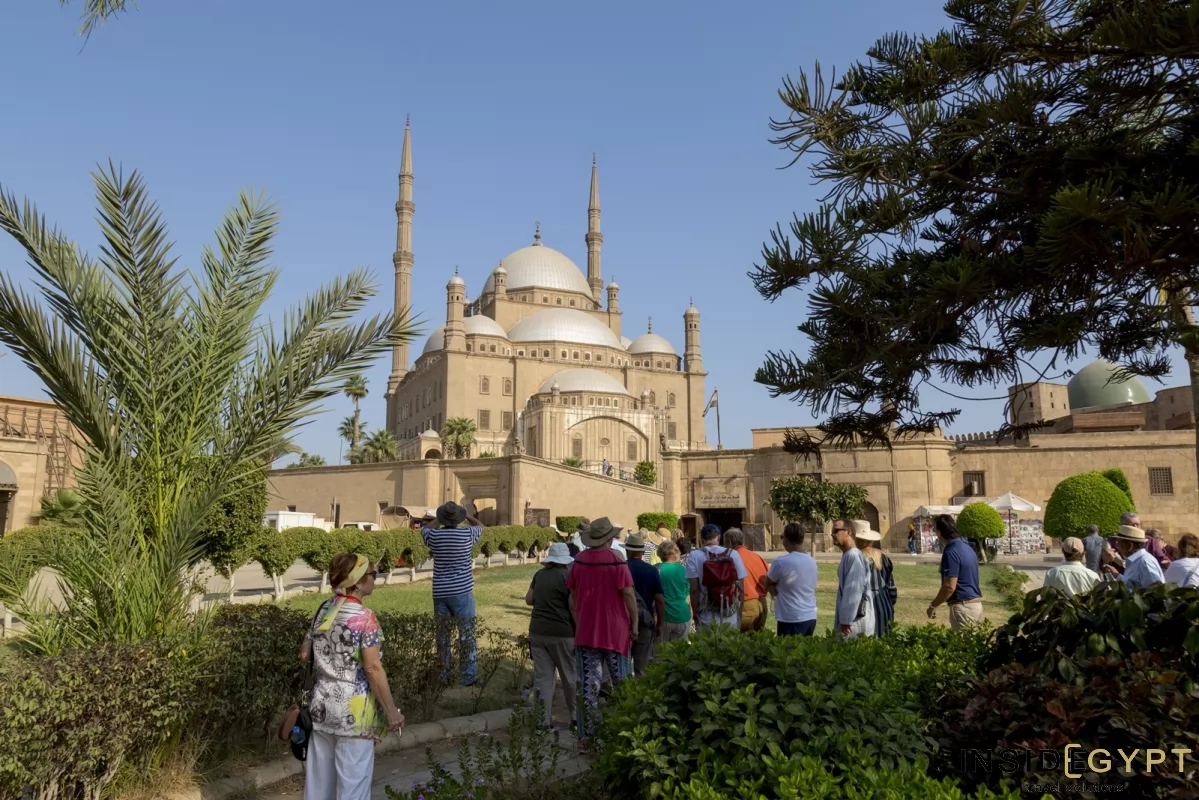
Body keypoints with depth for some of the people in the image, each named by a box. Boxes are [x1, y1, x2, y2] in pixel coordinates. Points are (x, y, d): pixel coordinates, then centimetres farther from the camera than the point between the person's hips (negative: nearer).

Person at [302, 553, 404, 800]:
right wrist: (391, 709, -11)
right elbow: (373, 669, -19)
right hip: (353, 709, -7)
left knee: (319, 771, 18)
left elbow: (304, 655, 8)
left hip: (322, 703, 7)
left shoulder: (323, 610, 2)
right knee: (353, 776, 6)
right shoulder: (365, 617, -18)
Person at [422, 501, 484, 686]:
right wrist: (465, 516, 28)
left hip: (440, 593, 3)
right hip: (462, 591, -3)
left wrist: (438, 521, 34)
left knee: (442, 634, 16)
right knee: (466, 635, 2)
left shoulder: (434, 535, -3)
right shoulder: (467, 534, -7)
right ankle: (469, 676, 2)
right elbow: (480, 526, 17)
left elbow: (423, 529, 23)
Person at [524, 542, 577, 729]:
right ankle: (576, 716, 25)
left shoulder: (539, 574, 7)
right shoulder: (567, 576, -9)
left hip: (537, 631, 4)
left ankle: (543, 720, 10)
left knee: (542, 677, 8)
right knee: (570, 677, 12)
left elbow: (529, 599, 17)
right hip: (561, 633, -4)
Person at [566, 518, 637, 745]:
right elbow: (628, 594, -13)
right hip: (615, 632, -3)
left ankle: (587, 735, 6)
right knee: (622, 683, 11)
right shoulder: (616, 561, -12)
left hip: (585, 632, 3)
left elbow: (573, 596, 9)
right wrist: (634, 624, -3)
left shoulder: (578, 561, 1)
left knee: (588, 684, 6)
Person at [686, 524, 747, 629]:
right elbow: (741, 588, 3)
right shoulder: (732, 554, 1)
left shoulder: (694, 555, -5)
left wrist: (695, 613, 1)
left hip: (707, 617, -2)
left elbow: (694, 589, -9)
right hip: (731, 615, 2)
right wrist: (739, 613, 13)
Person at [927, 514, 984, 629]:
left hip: (963, 607, -9)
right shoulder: (967, 546, 11)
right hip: (976, 604, 9)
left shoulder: (951, 552, -18)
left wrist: (933, 605, -10)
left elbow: (949, 587, -22)